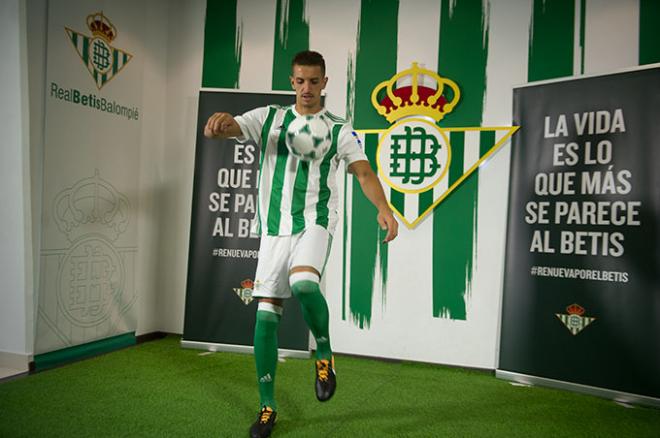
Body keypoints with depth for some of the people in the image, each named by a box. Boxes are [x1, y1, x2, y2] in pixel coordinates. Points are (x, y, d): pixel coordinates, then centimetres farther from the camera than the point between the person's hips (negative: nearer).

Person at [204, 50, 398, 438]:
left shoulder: (339, 129, 4)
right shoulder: (268, 118, 9)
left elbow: (364, 172, -6)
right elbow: (223, 130, -1)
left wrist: (384, 209, -24)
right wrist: (218, 122, -26)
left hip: (315, 223, -2)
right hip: (274, 228, 3)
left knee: (303, 282, -33)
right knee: (266, 314, 0)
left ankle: (325, 354, -3)